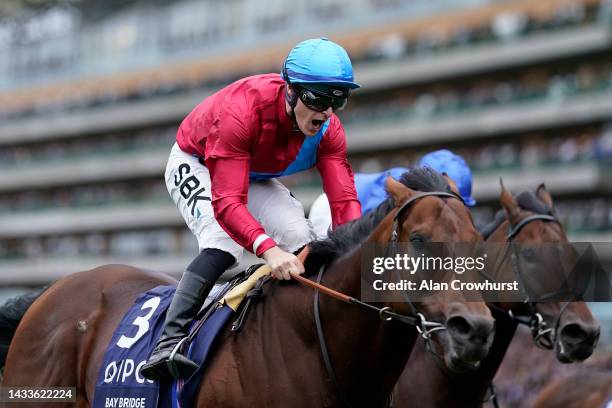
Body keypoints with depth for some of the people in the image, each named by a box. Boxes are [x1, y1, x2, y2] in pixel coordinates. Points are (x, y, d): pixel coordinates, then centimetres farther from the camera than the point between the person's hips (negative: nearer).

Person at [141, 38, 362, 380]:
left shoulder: (328, 130, -24)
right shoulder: (242, 111, -42)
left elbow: (345, 201, -29)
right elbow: (226, 203, -49)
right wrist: (268, 249, -65)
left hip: (256, 178, 6)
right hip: (195, 165, -6)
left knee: (303, 242, -12)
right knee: (224, 244, -31)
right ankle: (168, 344, -39)